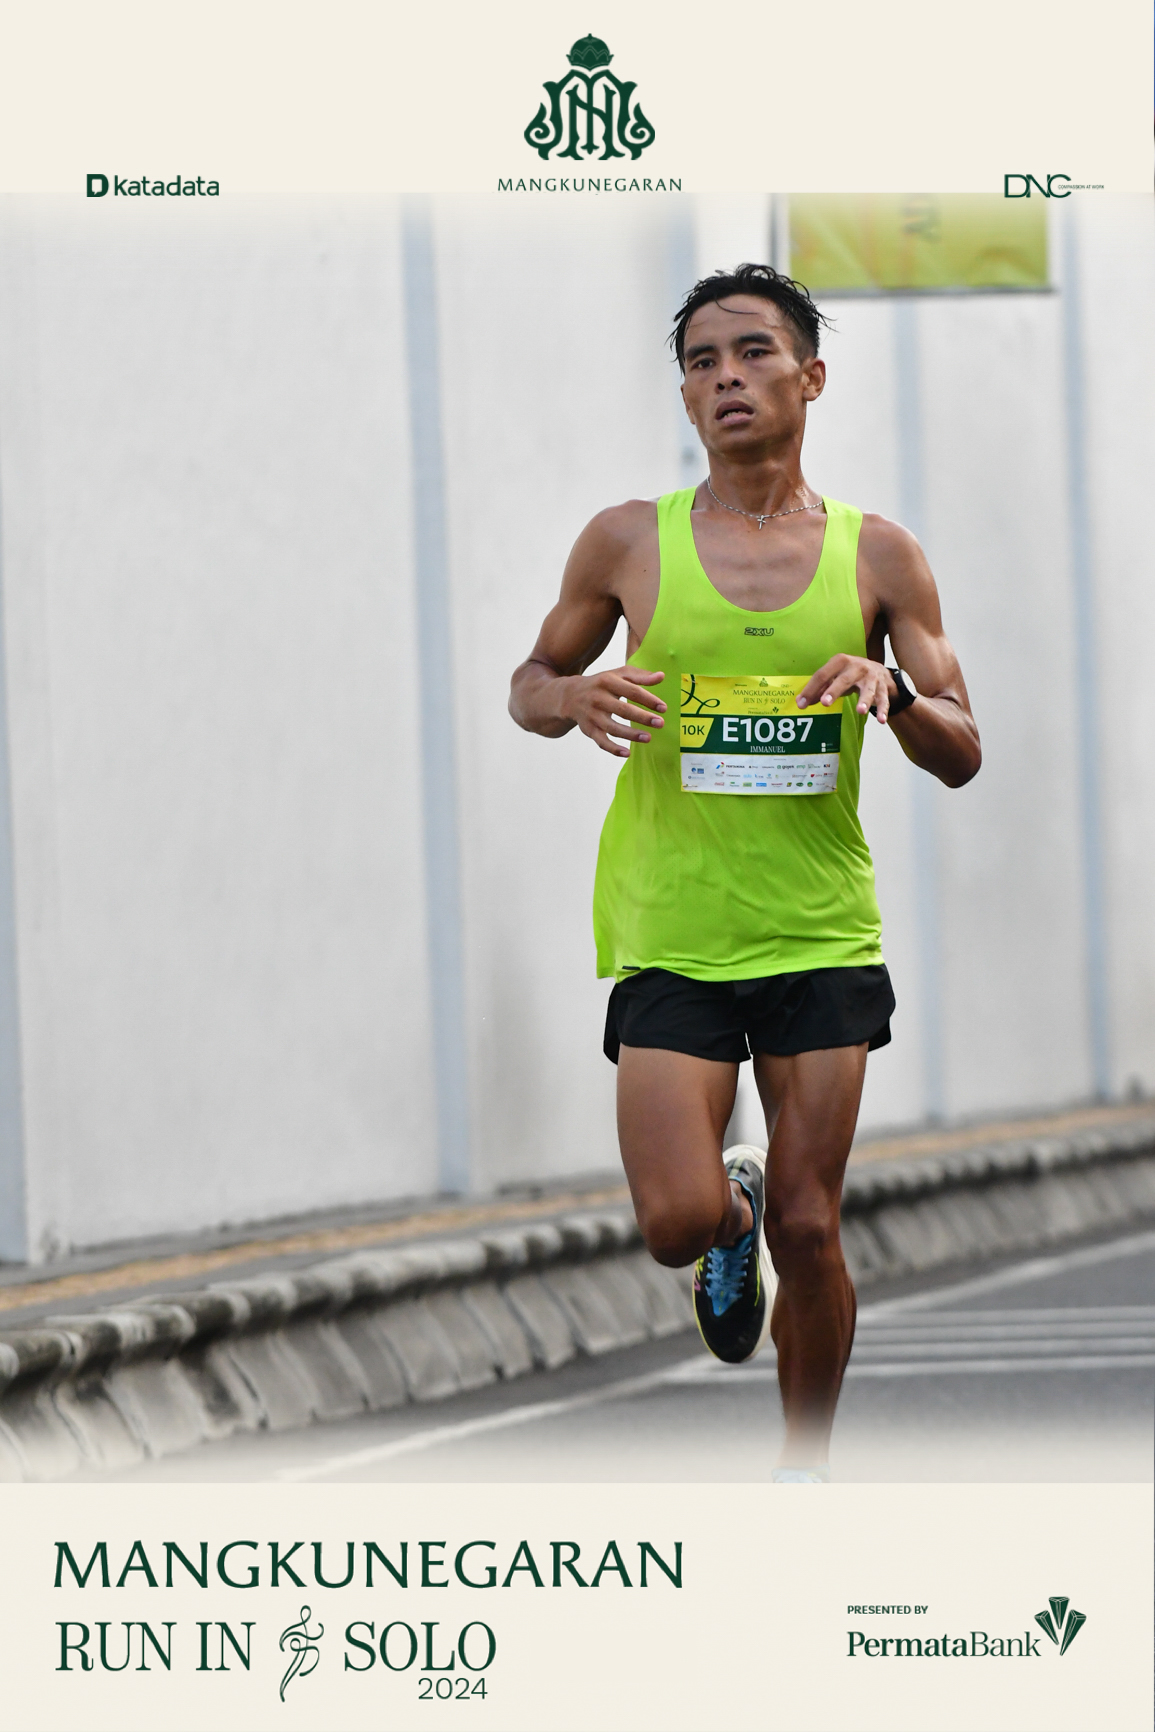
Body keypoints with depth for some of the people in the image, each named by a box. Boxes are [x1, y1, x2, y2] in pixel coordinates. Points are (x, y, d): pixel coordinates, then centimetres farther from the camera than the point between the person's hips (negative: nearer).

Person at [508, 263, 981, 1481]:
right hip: (669, 935, 0)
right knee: (677, 1222, -12)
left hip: (823, 935, 1)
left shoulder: (877, 555, 2)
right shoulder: (629, 542, 1)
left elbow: (962, 758, 5)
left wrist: (892, 691, -16)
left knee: (809, 1232, 1)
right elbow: (529, 684, 13)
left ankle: (805, 1466, 23)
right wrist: (579, 700, -10)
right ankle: (733, 1216, 26)